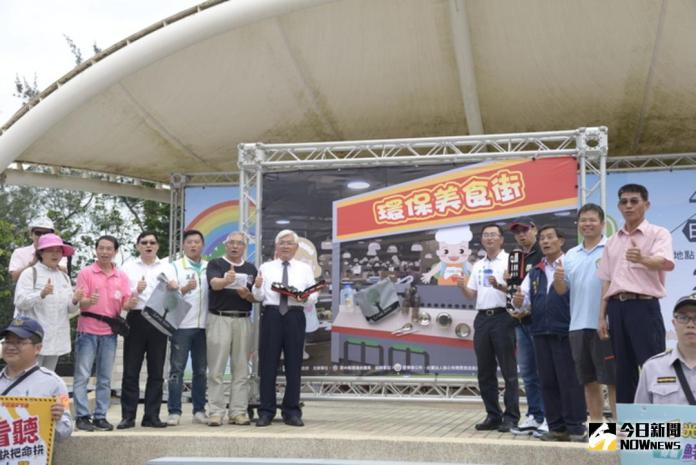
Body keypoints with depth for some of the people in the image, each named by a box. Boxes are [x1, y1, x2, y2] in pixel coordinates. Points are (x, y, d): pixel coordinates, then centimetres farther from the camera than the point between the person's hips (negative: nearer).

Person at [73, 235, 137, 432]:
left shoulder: (121, 277, 8)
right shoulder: (86, 273, -2)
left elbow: (125, 303, 4)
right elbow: (79, 302, -7)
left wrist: (129, 304, -20)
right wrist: (89, 301, -29)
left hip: (110, 332, 3)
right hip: (88, 331, -3)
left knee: (105, 378, 7)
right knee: (82, 375, -3)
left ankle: (100, 416, 12)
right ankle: (82, 416, 1)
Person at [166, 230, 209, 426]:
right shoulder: (175, 266, 5)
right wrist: (185, 289, -23)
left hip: (204, 325, 3)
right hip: (182, 325, -3)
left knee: (201, 370, 7)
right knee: (177, 368, -3)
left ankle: (199, 410, 13)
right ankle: (174, 411, 1)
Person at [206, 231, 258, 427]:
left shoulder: (251, 269, 14)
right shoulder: (215, 264, 3)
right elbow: (214, 284, -17)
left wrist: (247, 294, -11)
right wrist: (226, 280, -39)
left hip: (244, 321, 4)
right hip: (219, 319, -3)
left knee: (241, 370, 4)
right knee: (216, 370, -3)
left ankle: (238, 412, 9)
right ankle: (216, 412, 1)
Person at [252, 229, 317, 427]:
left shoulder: (305, 269, 13)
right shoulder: (266, 267, 11)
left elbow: (313, 296, 5)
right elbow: (259, 297, 2)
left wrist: (304, 298, -16)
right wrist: (257, 287, -19)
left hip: (295, 316, 1)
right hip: (271, 315, 0)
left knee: (294, 364, 2)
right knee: (268, 363, -1)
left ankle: (292, 412, 10)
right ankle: (266, 411, 5)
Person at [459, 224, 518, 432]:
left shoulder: (509, 260, -1)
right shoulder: (478, 265, 17)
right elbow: (472, 295, 17)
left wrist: (499, 285, -28)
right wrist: (463, 287, -4)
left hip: (502, 317, -6)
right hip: (482, 318, 6)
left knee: (508, 370, -4)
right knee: (485, 372, 8)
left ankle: (511, 417, 0)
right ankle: (493, 415, 15)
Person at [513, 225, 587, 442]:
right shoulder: (534, 272, 16)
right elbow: (524, 300, 14)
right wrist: (518, 300, -8)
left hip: (565, 331, -6)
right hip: (541, 332, 6)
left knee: (569, 379, -3)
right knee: (548, 381, 8)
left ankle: (576, 427, 4)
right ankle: (557, 427, 15)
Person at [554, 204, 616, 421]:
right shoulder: (571, 255, 13)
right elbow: (562, 290, 10)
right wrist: (558, 278, -10)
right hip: (578, 326, 6)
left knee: (613, 379, -1)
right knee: (589, 381, 12)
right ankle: (596, 424, 21)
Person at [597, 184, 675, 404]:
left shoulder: (658, 234, -1)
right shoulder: (612, 241, 17)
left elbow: (667, 263, -22)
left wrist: (642, 259, -43)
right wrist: (602, 317, 11)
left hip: (644, 306, -5)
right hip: (617, 308, 5)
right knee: (624, 369, 8)